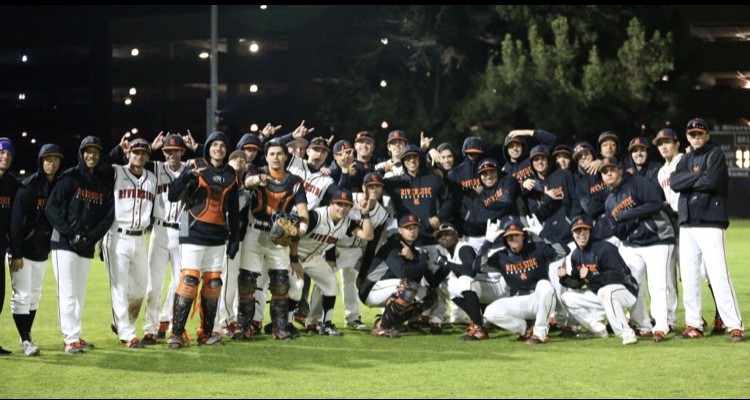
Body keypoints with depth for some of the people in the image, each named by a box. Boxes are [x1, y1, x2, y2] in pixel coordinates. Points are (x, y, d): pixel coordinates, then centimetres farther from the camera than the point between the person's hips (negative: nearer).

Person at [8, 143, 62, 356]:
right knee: (22, 295, -5)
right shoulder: (28, 186, -14)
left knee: (34, 296, 11)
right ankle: (25, 340, -3)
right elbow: (16, 220, -16)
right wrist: (16, 254, -20)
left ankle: (27, 336, 18)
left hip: (42, 249, 6)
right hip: (23, 248, -6)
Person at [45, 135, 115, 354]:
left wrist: (91, 237, -8)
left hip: (87, 246, 5)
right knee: (68, 293, -8)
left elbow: (108, 216, 6)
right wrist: (70, 233, -14)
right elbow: (51, 207, -9)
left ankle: (76, 336, 18)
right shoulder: (70, 177, -4)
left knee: (80, 293, 10)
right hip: (65, 244, -5)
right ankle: (71, 339, -10)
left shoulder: (105, 183, 9)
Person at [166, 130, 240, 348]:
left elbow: (233, 209, 15)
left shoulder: (231, 174, 10)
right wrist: (186, 177, -30)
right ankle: (176, 333, -8)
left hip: (218, 236, 5)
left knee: (213, 282, 7)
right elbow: (172, 195, -14)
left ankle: (207, 332, 16)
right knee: (189, 280, -12)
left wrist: (234, 237, 11)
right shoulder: (196, 167, -4)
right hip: (194, 233, -5)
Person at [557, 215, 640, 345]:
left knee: (605, 292, -40)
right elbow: (578, 282, 9)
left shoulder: (604, 249, -22)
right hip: (599, 295, 9)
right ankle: (598, 330, 9)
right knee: (567, 297, 5)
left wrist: (591, 275, -33)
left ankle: (626, 334, -35)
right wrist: (565, 278, -13)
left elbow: (618, 276, -29)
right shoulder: (576, 255, 3)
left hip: (626, 291, -9)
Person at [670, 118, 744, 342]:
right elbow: (675, 182, -1)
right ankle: (694, 326, 12)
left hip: (710, 224, -6)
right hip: (687, 224, 6)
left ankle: (735, 326, -12)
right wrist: (699, 176, -10)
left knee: (719, 276, -12)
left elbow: (711, 181, -17)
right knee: (688, 277, 6)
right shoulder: (686, 159, 17)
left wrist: (688, 181, -3)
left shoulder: (715, 154, 0)